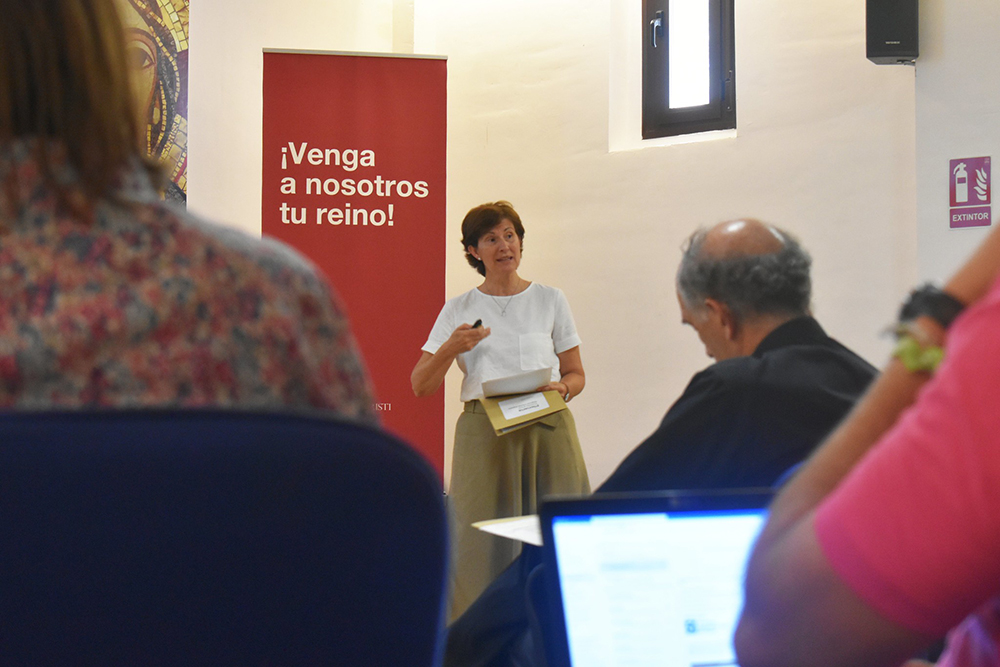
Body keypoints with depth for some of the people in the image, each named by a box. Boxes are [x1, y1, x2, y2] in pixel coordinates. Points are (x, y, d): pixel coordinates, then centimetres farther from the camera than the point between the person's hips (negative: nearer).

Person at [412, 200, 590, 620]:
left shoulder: (550, 301, 11)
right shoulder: (459, 310, 11)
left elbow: (576, 374, 13)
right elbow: (420, 386, 8)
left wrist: (562, 389, -9)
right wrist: (450, 349, -10)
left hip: (547, 430, 0)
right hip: (484, 434, 0)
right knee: (484, 538, -5)